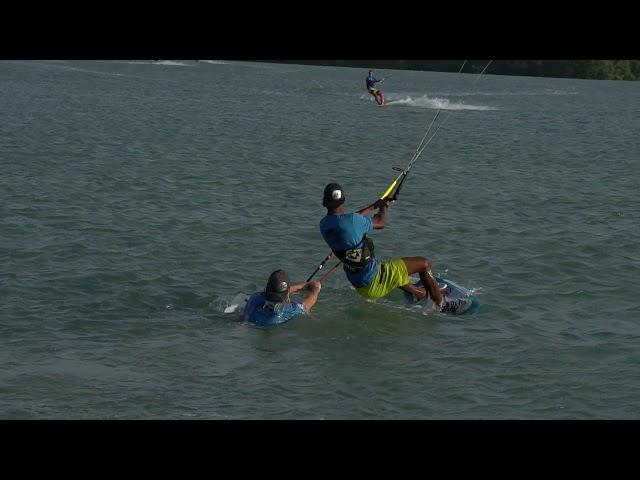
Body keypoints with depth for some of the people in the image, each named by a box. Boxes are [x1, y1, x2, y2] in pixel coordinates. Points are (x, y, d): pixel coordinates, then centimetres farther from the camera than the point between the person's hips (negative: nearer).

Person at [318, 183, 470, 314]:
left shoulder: (324, 225, -2)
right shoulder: (351, 220, -26)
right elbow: (380, 223, -7)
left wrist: (374, 206, 26)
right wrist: (384, 207, 14)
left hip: (359, 285, 8)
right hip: (373, 282, -8)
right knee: (424, 264, 5)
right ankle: (442, 305, 19)